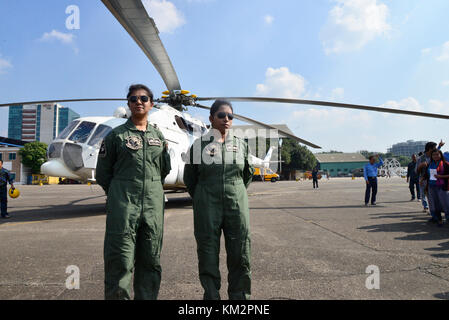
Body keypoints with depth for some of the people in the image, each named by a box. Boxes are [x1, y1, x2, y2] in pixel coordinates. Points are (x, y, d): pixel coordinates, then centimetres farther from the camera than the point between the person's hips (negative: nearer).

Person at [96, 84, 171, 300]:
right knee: (120, 261, -3)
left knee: (150, 262, 9)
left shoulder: (158, 136, 13)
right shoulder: (117, 135, 2)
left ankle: (147, 297, 22)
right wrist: (120, 195, 8)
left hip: (153, 205, 4)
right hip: (123, 206, -3)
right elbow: (103, 172, 6)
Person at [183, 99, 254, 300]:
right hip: (207, 209, -1)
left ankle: (240, 296, 20)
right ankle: (211, 295, 20)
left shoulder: (242, 145, 7)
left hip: (237, 207, 2)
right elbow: (189, 178, 10)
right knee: (208, 257, 4)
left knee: (240, 257, 4)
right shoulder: (199, 145, 1)